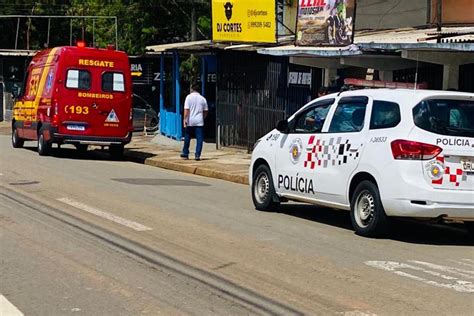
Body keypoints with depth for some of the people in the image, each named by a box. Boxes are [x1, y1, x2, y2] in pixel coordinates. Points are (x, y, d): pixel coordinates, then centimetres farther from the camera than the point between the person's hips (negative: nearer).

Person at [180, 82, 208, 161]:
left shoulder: (189, 97, -4)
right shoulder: (202, 98, 5)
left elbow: (186, 110, -11)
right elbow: (205, 111, 10)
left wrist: (185, 119, -10)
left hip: (190, 122, -1)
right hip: (199, 122, 1)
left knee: (187, 138, 12)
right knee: (199, 139, 1)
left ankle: (185, 154, 20)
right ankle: (197, 155, -7)